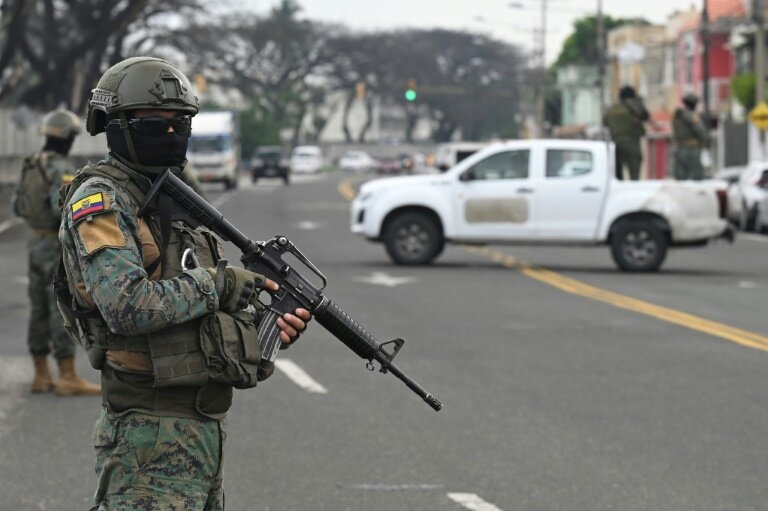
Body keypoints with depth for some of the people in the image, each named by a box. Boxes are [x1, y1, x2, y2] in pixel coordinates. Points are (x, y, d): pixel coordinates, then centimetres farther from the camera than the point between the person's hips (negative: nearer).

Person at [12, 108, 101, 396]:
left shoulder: (31, 166, 9)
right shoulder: (61, 168, -18)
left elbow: (18, 207, 14)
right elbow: (63, 209, -27)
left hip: (36, 244, 9)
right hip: (58, 249, -9)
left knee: (40, 312, 11)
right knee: (63, 312, -7)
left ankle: (41, 376, 14)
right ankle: (68, 379, -8)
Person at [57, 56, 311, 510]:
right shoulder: (98, 203, -11)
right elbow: (130, 307, -25)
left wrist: (269, 322, 2)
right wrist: (220, 284, -16)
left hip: (206, 421, 9)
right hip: (152, 436, -9)